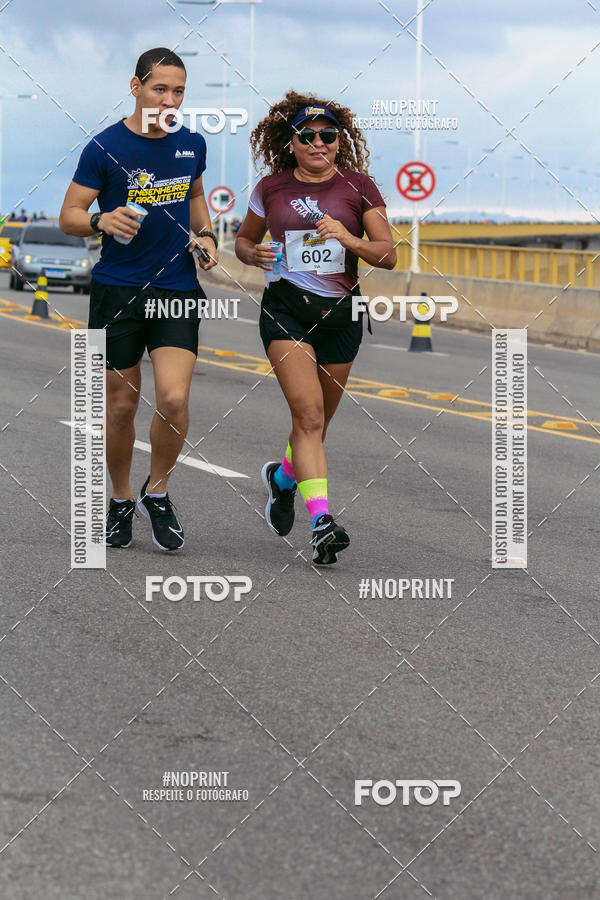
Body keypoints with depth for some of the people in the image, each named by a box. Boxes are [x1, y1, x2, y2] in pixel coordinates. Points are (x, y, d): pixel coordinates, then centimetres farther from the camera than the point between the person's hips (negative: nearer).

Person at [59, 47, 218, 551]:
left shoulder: (192, 144, 6)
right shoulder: (105, 147, -7)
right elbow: (69, 216, -4)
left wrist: (204, 234, 9)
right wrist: (102, 221, -24)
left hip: (178, 290, 2)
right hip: (117, 289, -2)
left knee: (174, 398, -14)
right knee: (121, 405, 5)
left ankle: (158, 491, 11)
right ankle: (121, 501, 27)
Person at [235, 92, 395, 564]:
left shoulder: (357, 185, 1)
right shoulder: (271, 188, 3)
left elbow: (388, 255, -1)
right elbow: (244, 239, 18)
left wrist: (348, 239, -19)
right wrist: (253, 254, -6)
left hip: (341, 312, 2)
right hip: (286, 308, -2)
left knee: (317, 420, 12)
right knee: (308, 411, -19)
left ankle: (283, 476, 44)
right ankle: (322, 521, -26)